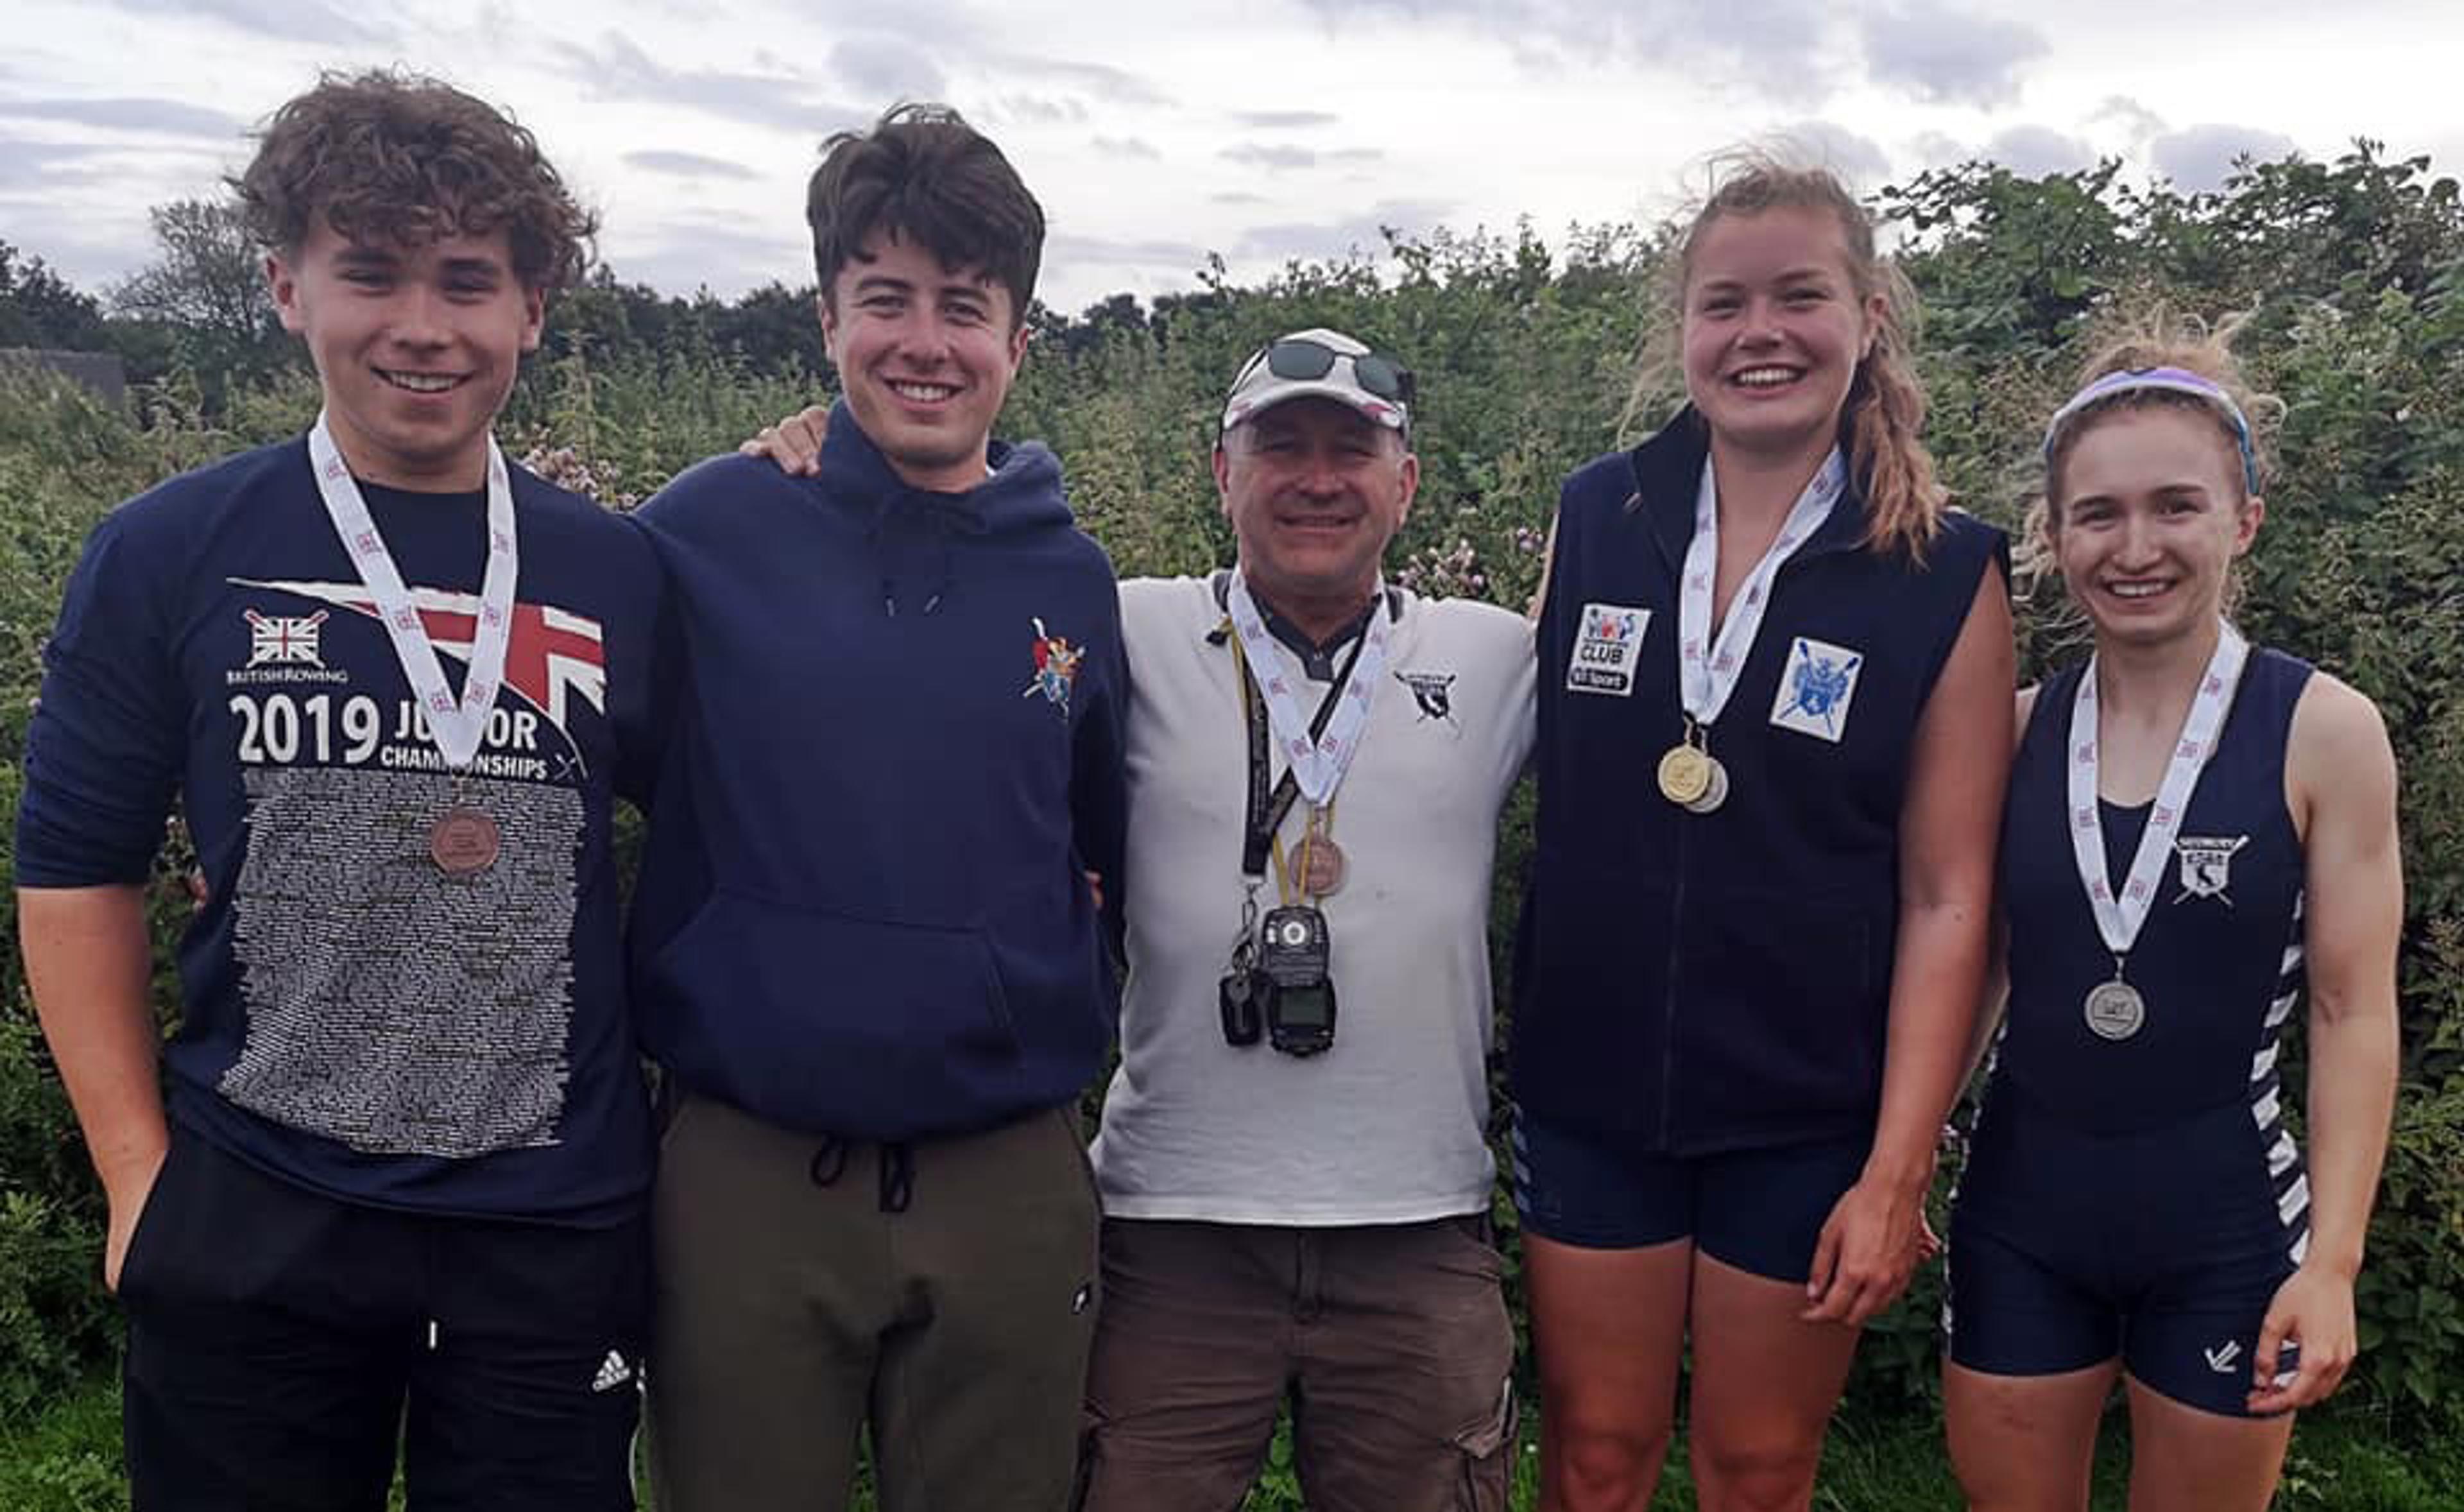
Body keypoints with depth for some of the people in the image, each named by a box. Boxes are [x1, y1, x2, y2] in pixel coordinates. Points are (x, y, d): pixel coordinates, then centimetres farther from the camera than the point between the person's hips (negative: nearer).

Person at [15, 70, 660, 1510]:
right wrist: (138, 1176, -1)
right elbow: (77, 871, 2)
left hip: (557, 1230, 1)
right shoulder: (170, 556, -3)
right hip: (251, 1230, 0)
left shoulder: (622, 577, -1)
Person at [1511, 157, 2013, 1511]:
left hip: (1806, 1124, -1)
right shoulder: (1595, 519, -2)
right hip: (1589, 1097, 2)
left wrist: (1897, 1170, -10)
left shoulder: (1946, 578, -7)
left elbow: (1946, 897, -7)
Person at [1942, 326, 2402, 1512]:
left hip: (2223, 1233, -2)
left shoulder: (2322, 729, -9)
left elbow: (2353, 1014, -7)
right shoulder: (2019, 729, -2)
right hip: (2020, 1215, 2)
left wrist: (2332, 1261, -10)